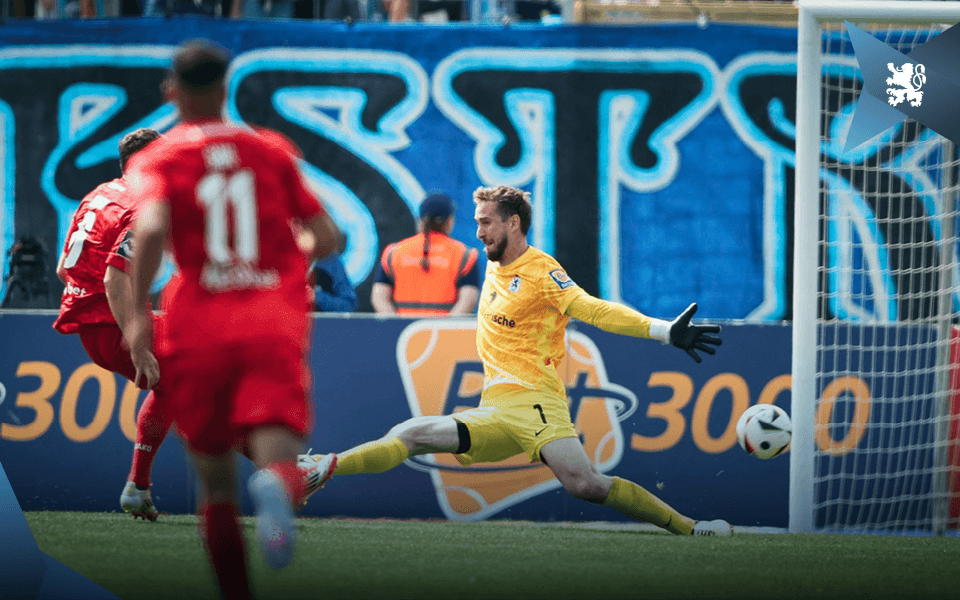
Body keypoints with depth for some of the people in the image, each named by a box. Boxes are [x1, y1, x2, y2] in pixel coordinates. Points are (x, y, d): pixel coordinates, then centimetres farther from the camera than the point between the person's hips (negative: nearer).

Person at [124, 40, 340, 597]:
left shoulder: (158, 159, 6)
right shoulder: (271, 154, 14)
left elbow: (152, 227, -15)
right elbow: (328, 238, 11)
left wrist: (138, 313, -10)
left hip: (200, 331, 0)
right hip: (275, 328, 0)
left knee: (216, 481, 15)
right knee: (278, 455, -15)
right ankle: (279, 486, -51)